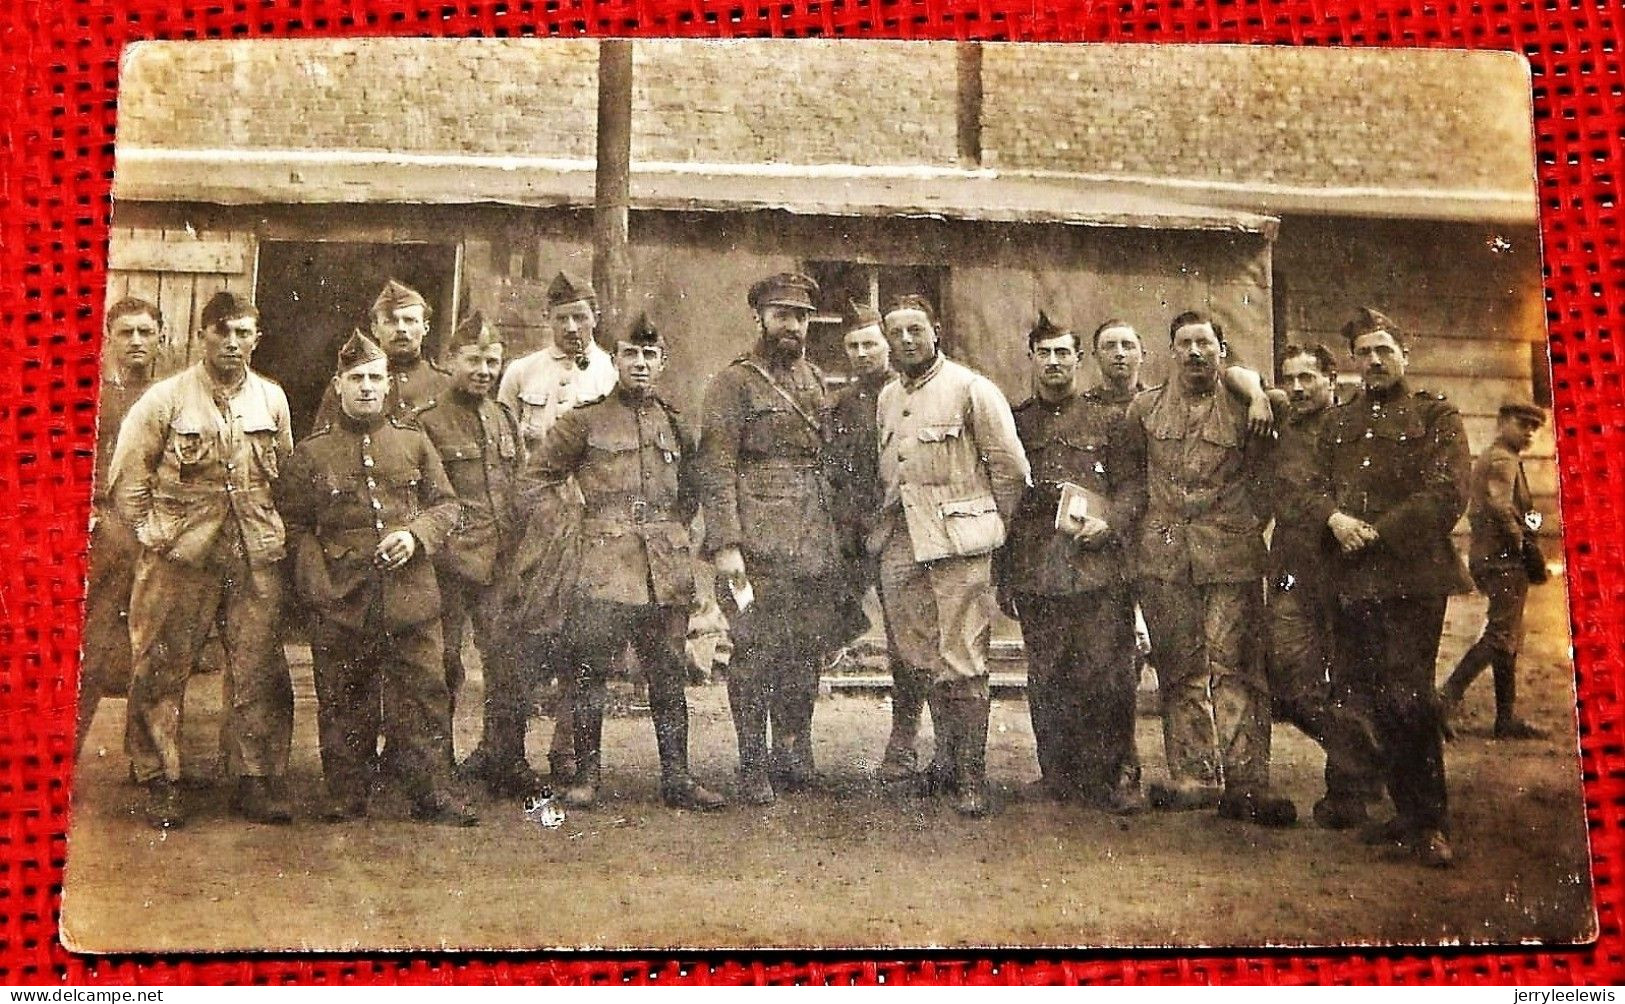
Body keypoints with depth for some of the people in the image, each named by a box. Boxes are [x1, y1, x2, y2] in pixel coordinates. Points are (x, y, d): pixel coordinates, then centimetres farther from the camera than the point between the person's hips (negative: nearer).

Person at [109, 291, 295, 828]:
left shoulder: (271, 399, 8)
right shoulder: (165, 399, -1)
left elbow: (286, 474, 17)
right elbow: (128, 475, 2)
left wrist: (271, 531, 11)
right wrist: (150, 533, 0)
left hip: (255, 556, 3)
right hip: (179, 557, -2)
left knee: (259, 671, 3)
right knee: (160, 669, 2)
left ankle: (256, 779, 13)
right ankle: (159, 782, 14)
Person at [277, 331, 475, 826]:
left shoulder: (414, 441, 10)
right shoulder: (311, 452, 5)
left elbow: (446, 504, 13)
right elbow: (296, 528, 3)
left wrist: (416, 535, -7)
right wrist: (320, 589, -8)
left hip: (412, 595, 1)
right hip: (343, 600, -1)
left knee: (424, 693, 2)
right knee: (345, 701, 6)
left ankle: (432, 794, 12)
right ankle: (346, 798, 18)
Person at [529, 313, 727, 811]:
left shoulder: (674, 423, 16)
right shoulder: (584, 421, 4)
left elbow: (691, 492, 28)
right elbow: (536, 478, 8)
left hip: (668, 569, 4)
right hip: (605, 565, -4)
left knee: (669, 674, 7)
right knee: (591, 671, -3)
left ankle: (677, 777, 14)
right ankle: (586, 775, 8)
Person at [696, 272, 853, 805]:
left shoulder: (815, 380, 18)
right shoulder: (734, 382, -2)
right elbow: (716, 468, -8)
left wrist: (834, 539, 17)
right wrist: (725, 544, -16)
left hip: (815, 543, 6)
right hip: (758, 544, -6)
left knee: (807, 653, 9)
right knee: (756, 653, -4)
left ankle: (793, 758, 21)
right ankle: (753, 768, 5)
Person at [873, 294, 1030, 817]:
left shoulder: (971, 389, -3)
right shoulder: (886, 399, 16)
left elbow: (1011, 469, -2)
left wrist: (987, 525, 4)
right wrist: (885, 523, 15)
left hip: (958, 543, -6)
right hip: (901, 544, 6)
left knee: (961, 662, -6)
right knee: (922, 658, 10)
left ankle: (972, 778, 2)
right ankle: (947, 758, 25)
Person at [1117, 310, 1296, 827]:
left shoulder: (1245, 410, 5)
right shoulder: (1143, 410, 11)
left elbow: (1263, 483, 9)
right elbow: (1132, 476, 20)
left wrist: (1241, 530, 1)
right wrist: (1150, 525, 10)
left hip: (1232, 557, -2)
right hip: (1163, 557, 3)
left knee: (1234, 667, -8)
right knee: (1179, 670, 5)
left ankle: (1245, 784, -6)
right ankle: (1191, 778, 12)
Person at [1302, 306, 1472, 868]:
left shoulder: (1436, 416, 5)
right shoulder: (1338, 422, 21)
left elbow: (1447, 495, -7)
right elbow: (1317, 488, 15)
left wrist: (1375, 532, -13)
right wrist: (1335, 517, -8)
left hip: (1413, 575, -5)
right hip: (1352, 581, 5)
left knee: (1407, 696, -10)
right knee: (1375, 704, 7)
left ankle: (1430, 824, 2)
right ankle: (1409, 813, 19)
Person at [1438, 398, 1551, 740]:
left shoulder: (1485, 459, 21)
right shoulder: (1503, 459, -10)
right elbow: (1501, 507, -25)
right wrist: (1524, 545, -15)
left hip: (1486, 557, 10)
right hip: (1503, 559, -10)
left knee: (1508, 638, 11)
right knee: (1501, 636, -10)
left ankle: (1507, 718, 13)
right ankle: (1448, 696, -15)